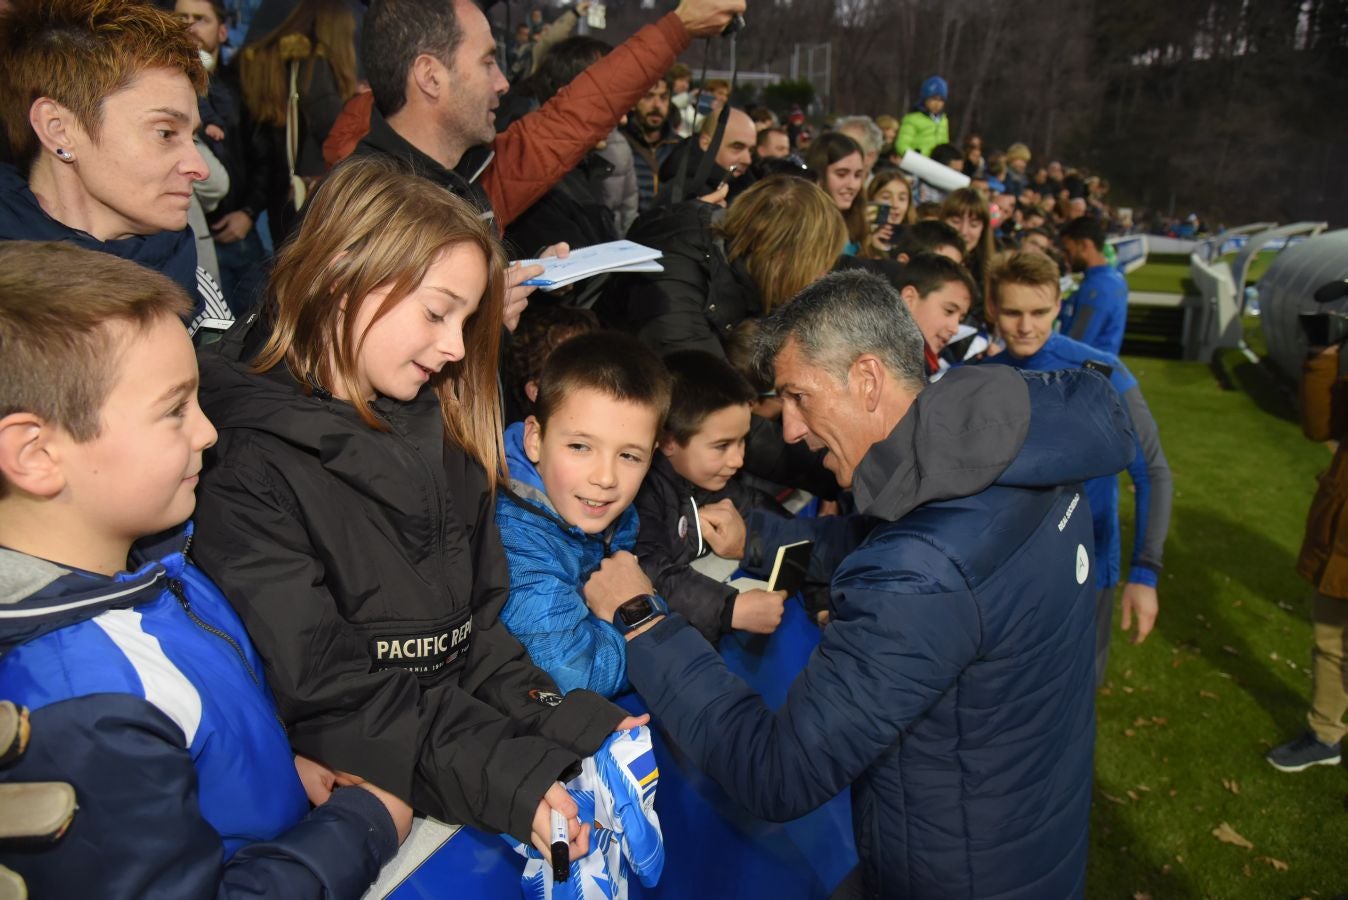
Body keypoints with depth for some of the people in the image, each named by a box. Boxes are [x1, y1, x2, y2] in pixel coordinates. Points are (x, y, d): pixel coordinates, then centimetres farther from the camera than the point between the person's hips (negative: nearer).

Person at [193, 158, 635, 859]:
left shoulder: (439, 427, 9)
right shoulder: (247, 470, -12)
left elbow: (481, 623, 8)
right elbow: (328, 691, -16)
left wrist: (563, 722, -6)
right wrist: (508, 776, -23)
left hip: (469, 721, 6)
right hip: (373, 783, -6)